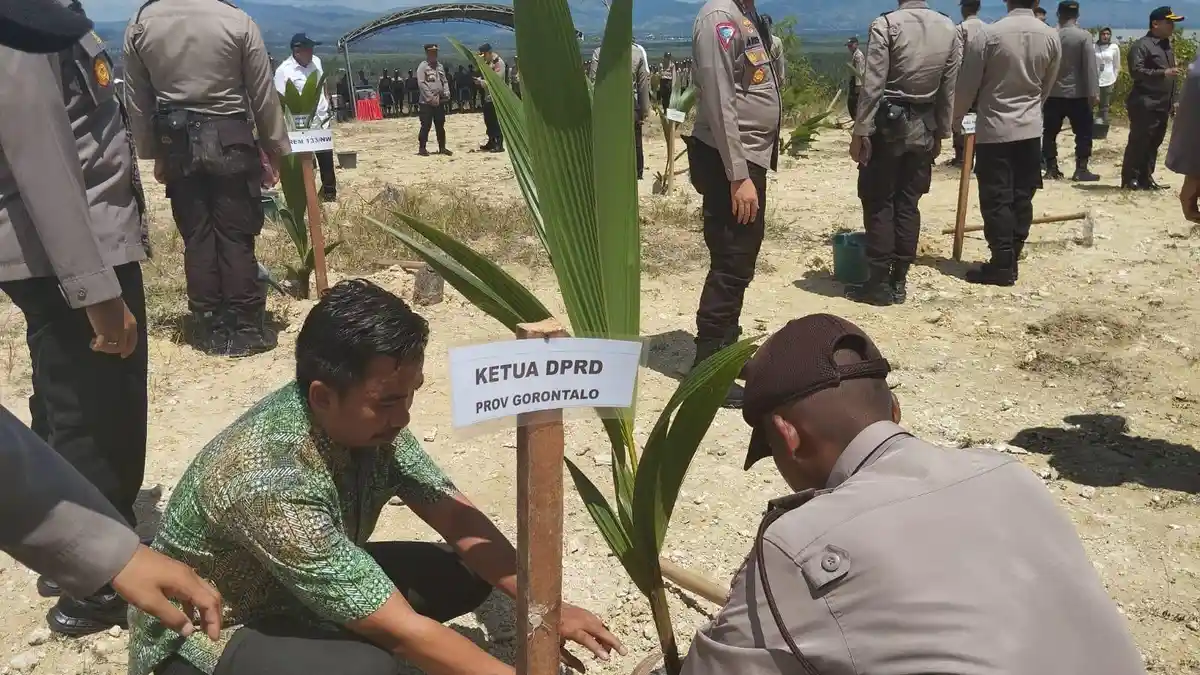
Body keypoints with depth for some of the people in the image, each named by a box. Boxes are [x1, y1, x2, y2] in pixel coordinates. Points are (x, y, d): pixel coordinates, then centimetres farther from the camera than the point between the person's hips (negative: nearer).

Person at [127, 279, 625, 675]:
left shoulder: (368, 421, -15)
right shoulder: (271, 482, -38)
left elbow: (458, 520, -7)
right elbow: (403, 630, -34)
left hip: (304, 597, 8)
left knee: (465, 574, -4)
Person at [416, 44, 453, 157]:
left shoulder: (440, 66, 15)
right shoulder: (423, 66, -5)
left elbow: (445, 81, 17)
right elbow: (421, 83, -13)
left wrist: (446, 95, 1)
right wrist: (431, 98, -17)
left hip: (440, 101, 6)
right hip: (427, 102, -6)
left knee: (440, 126, 10)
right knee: (426, 126, -4)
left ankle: (442, 147, 17)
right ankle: (422, 148, 2)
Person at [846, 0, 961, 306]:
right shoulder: (950, 29, 3)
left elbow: (873, 84, -15)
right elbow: (948, 90, 5)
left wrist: (860, 131, -11)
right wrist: (940, 133, 13)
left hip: (887, 124, -5)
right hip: (923, 127, 5)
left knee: (879, 205, 2)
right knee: (908, 205, 9)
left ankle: (879, 283, 4)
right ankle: (899, 281, 13)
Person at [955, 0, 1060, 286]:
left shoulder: (988, 35, -13)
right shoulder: (1051, 37, 0)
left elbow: (967, 86, -6)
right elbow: (1046, 87, 12)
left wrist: (954, 118, 10)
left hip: (994, 128, -4)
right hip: (1031, 129, 4)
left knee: (996, 199, -1)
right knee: (1022, 198, 9)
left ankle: (1002, 265, -3)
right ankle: (1011, 260, 13)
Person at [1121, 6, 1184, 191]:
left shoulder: (1167, 47, 20)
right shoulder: (1141, 45, -8)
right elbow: (1136, 71, -21)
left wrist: (1172, 101, 22)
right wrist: (1163, 73, -26)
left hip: (1162, 106, 9)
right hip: (1145, 106, -9)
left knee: (1153, 144, 9)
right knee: (1138, 143, -7)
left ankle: (1145, 179, 13)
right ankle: (1130, 179, -3)